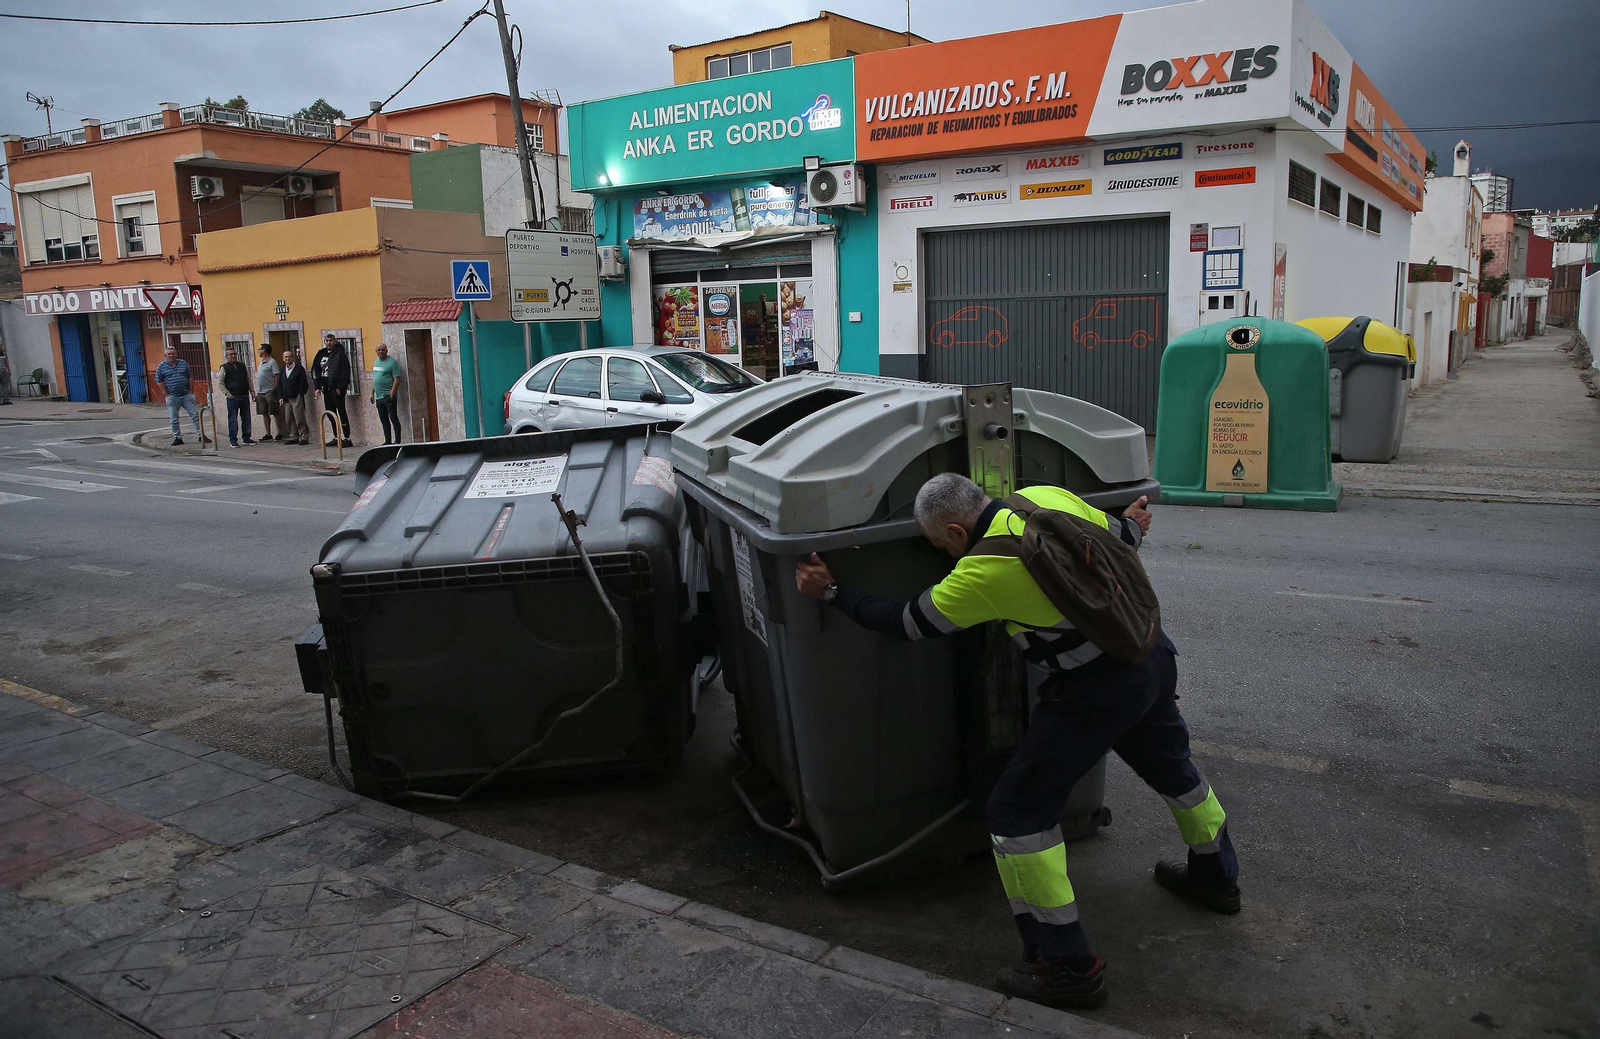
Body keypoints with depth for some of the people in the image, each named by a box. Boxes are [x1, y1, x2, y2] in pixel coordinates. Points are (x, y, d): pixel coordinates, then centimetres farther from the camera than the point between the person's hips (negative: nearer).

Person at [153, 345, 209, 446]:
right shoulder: (161, 366, 4)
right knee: (173, 419, 4)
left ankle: (201, 435, 3)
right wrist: (167, 394, -3)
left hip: (186, 395, 1)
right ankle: (177, 437, 12)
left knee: (195, 415, -1)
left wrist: (191, 391, 3)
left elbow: (190, 378, 10)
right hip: (172, 397, -1)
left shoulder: (184, 363, 8)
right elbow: (160, 382, 4)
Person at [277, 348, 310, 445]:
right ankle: (293, 437, 12)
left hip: (297, 398, -6)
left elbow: (304, 384, -5)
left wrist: (300, 395, -10)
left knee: (299, 419, -7)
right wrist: (280, 397, 8)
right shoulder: (283, 370, 17)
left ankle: (304, 437, -2)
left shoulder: (299, 368, -1)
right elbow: (280, 385, 18)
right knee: (288, 420, 5)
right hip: (286, 399, 6)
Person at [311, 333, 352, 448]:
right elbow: (315, 370, 15)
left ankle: (347, 438, -6)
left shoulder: (339, 354, -5)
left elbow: (345, 371, -12)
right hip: (326, 389, 7)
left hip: (336, 389, -7)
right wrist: (317, 387, 6)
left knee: (341, 412, -7)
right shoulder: (321, 354, 13)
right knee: (330, 413, 10)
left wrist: (340, 387, -16)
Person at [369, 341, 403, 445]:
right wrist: (372, 393, 18)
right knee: (384, 420, 11)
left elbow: (396, 379, -13)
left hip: (388, 396, -8)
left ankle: (397, 441, -4)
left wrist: (392, 393, -19)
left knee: (393, 418, -6)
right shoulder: (376, 362, 16)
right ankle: (387, 441, 17)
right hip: (378, 397, 8)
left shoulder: (392, 362, -7)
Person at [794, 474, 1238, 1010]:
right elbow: (1118, 538, 13)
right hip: (1153, 655, 9)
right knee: (1171, 766, 33)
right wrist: (1132, 525, 37)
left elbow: (907, 623, -10)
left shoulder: (984, 571, -20)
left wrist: (831, 592, 0)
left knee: (1017, 811, 1)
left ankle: (1069, 966, 7)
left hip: (1096, 692, -9)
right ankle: (1215, 877, 58)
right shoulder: (1048, 496, -1)